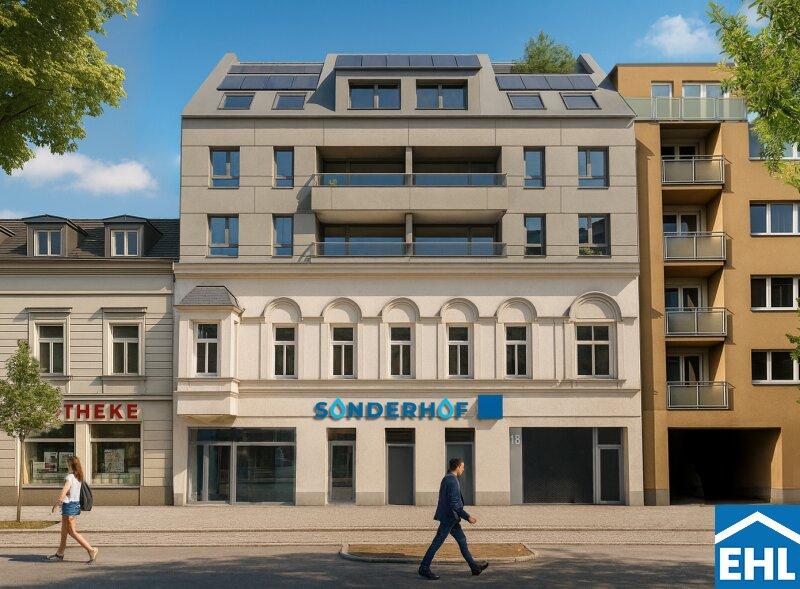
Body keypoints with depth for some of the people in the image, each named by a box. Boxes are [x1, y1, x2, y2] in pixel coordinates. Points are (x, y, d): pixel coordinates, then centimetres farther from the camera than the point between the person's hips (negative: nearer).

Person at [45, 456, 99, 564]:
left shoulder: (70, 477, -18)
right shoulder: (79, 477, 7)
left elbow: (63, 492, -24)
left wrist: (55, 505, -18)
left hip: (69, 506, -9)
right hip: (76, 505, 9)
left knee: (72, 531, -3)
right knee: (64, 530, 18)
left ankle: (91, 550, -9)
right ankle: (59, 554, 27)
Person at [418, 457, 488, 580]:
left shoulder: (446, 478, 12)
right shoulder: (453, 481, -19)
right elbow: (454, 504, -24)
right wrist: (467, 517, -20)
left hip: (451, 519, 10)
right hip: (449, 518, -10)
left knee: (462, 540, 13)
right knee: (437, 542, -4)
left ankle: (474, 566, 18)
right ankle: (424, 568, 3)